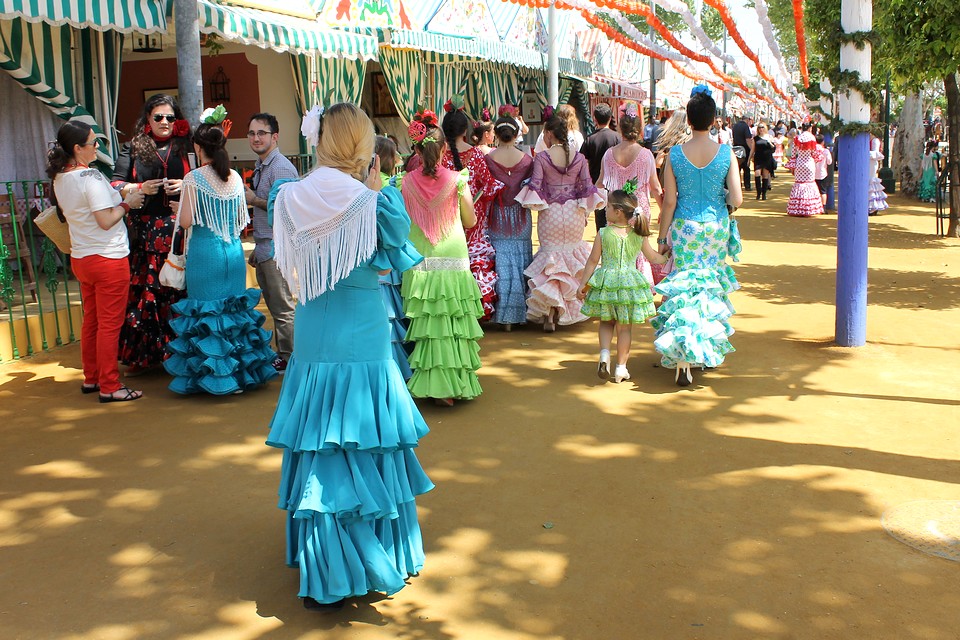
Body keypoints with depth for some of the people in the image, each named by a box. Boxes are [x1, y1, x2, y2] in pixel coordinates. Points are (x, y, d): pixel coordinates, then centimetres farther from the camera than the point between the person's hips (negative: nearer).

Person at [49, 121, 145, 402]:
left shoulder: (60, 178, 6)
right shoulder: (91, 177, -19)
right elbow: (106, 221, -23)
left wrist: (120, 198, 16)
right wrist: (127, 203, -7)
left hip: (80, 259, 8)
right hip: (108, 258, -8)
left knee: (91, 320, 18)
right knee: (110, 324, 0)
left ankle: (91, 378, 28)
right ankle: (109, 386, 6)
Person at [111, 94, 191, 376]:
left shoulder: (186, 147, 9)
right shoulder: (133, 148, 9)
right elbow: (115, 184, 7)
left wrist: (186, 186, -8)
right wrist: (140, 188, -10)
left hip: (179, 229, 0)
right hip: (144, 231, 0)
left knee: (179, 290, -2)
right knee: (144, 289, 0)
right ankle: (143, 355, 9)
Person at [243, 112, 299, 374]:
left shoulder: (281, 168, -15)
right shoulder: (260, 166, 15)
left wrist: (254, 200, -15)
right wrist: (257, 248, 20)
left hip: (275, 246, -10)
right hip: (263, 246, 10)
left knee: (282, 307, -2)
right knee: (274, 305, 16)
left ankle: (288, 359, 7)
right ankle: (282, 353, 25)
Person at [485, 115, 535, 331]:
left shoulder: (488, 159, -10)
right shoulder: (526, 159, -7)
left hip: (497, 216, -1)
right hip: (520, 216, 1)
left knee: (501, 264, 5)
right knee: (520, 262, 11)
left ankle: (504, 316, 7)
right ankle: (520, 312, 17)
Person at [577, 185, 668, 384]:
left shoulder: (603, 233, -10)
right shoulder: (639, 235, -3)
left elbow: (592, 261, -5)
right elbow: (654, 258, 10)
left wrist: (582, 284, 4)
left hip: (606, 283, -1)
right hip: (630, 284, 1)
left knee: (607, 322, 20)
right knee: (624, 328, 10)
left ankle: (604, 354, -2)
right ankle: (621, 368, 15)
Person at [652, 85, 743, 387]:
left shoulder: (675, 154, -7)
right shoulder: (726, 154, -6)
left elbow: (669, 202, -5)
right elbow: (737, 199, -9)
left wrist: (662, 237, 3)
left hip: (685, 228, -1)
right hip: (716, 227, 1)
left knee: (684, 287, 3)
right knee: (711, 286, 16)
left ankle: (682, 357, -8)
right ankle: (706, 348, 27)